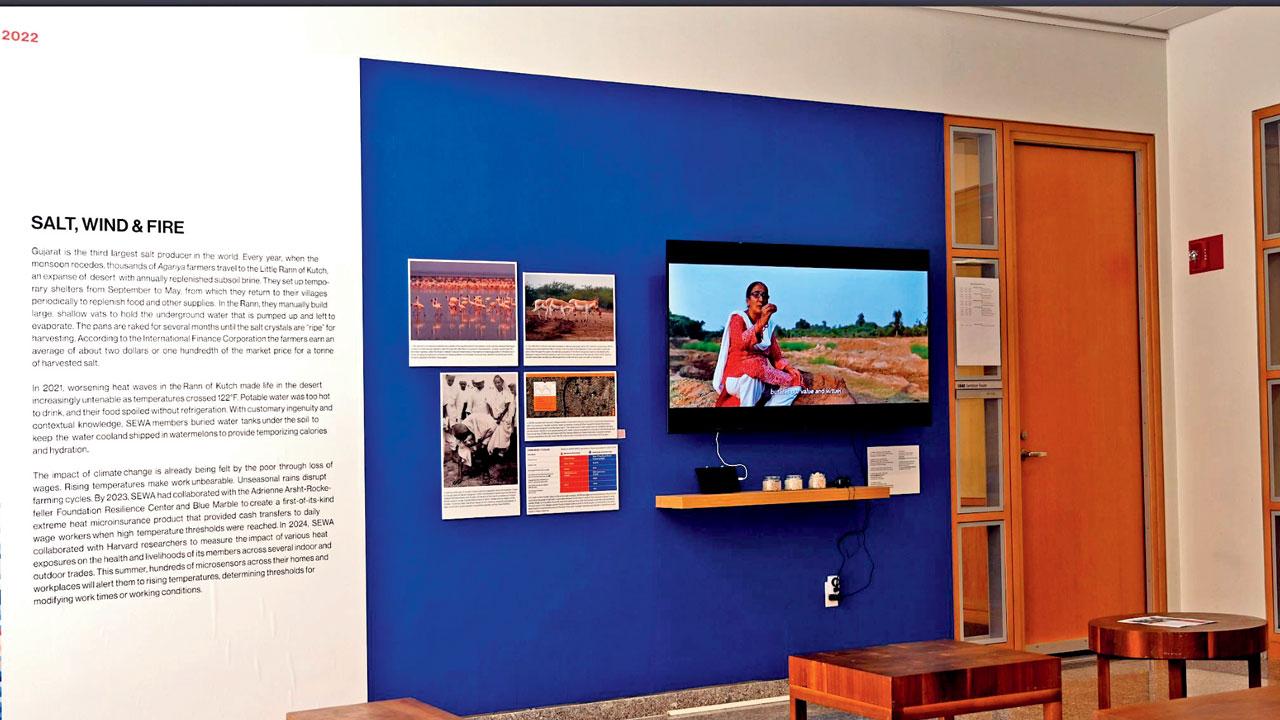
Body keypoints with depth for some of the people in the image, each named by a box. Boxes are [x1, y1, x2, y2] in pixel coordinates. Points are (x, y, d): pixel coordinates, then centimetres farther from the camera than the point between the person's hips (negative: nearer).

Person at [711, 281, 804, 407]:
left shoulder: (770, 325, 14)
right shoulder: (738, 319, -4)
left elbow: (776, 355, 9)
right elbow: (739, 344, -26)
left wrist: (789, 368, -14)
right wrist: (761, 323, -42)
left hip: (764, 377, 6)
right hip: (738, 377, -6)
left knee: (796, 384, -14)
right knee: (754, 368, -39)